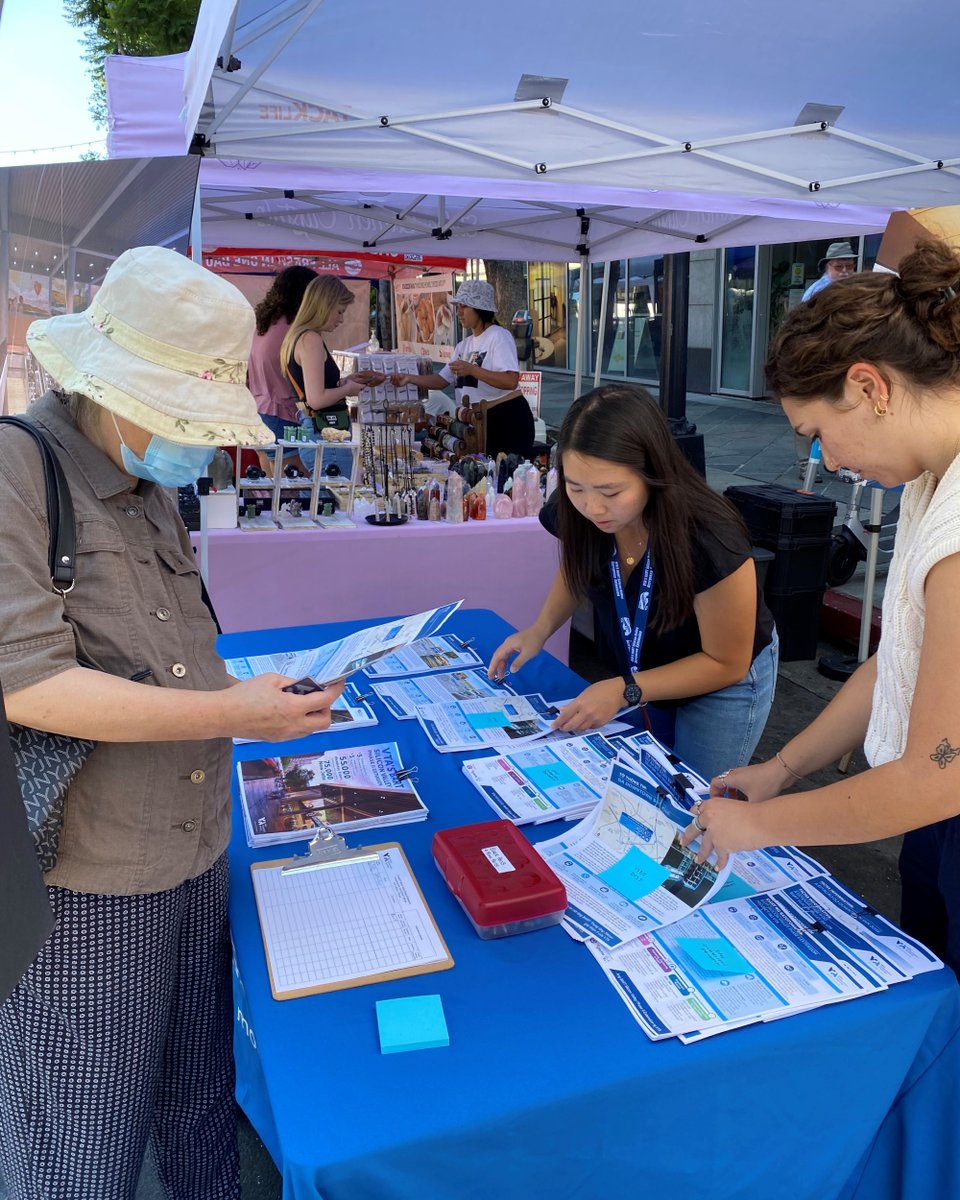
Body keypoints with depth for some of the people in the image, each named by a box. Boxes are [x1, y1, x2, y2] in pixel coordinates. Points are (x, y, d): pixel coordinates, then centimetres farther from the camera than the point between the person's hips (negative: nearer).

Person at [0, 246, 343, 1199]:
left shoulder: (152, 490, 11)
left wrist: (265, 696, 6)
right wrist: (230, 712, -22)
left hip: (199, 852, 7)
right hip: (80, 882, -7)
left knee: (200, 1101, 22)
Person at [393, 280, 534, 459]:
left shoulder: (499, 336, -10)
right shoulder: (464, 344, 14)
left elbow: (511, 381, -23)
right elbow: (442, 380, 13)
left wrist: (472, 370, -26)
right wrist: (410, 378, 0)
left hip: (508, 419, -8)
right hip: (481, 421, 8)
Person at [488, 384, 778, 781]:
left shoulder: (709, 540, -37)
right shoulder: (576, 513, -23)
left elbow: (726, 663, -22)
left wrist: (624, 691, -30)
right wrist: (541, 628, -14)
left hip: (723, 683, -4)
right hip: (639, 673, 4)